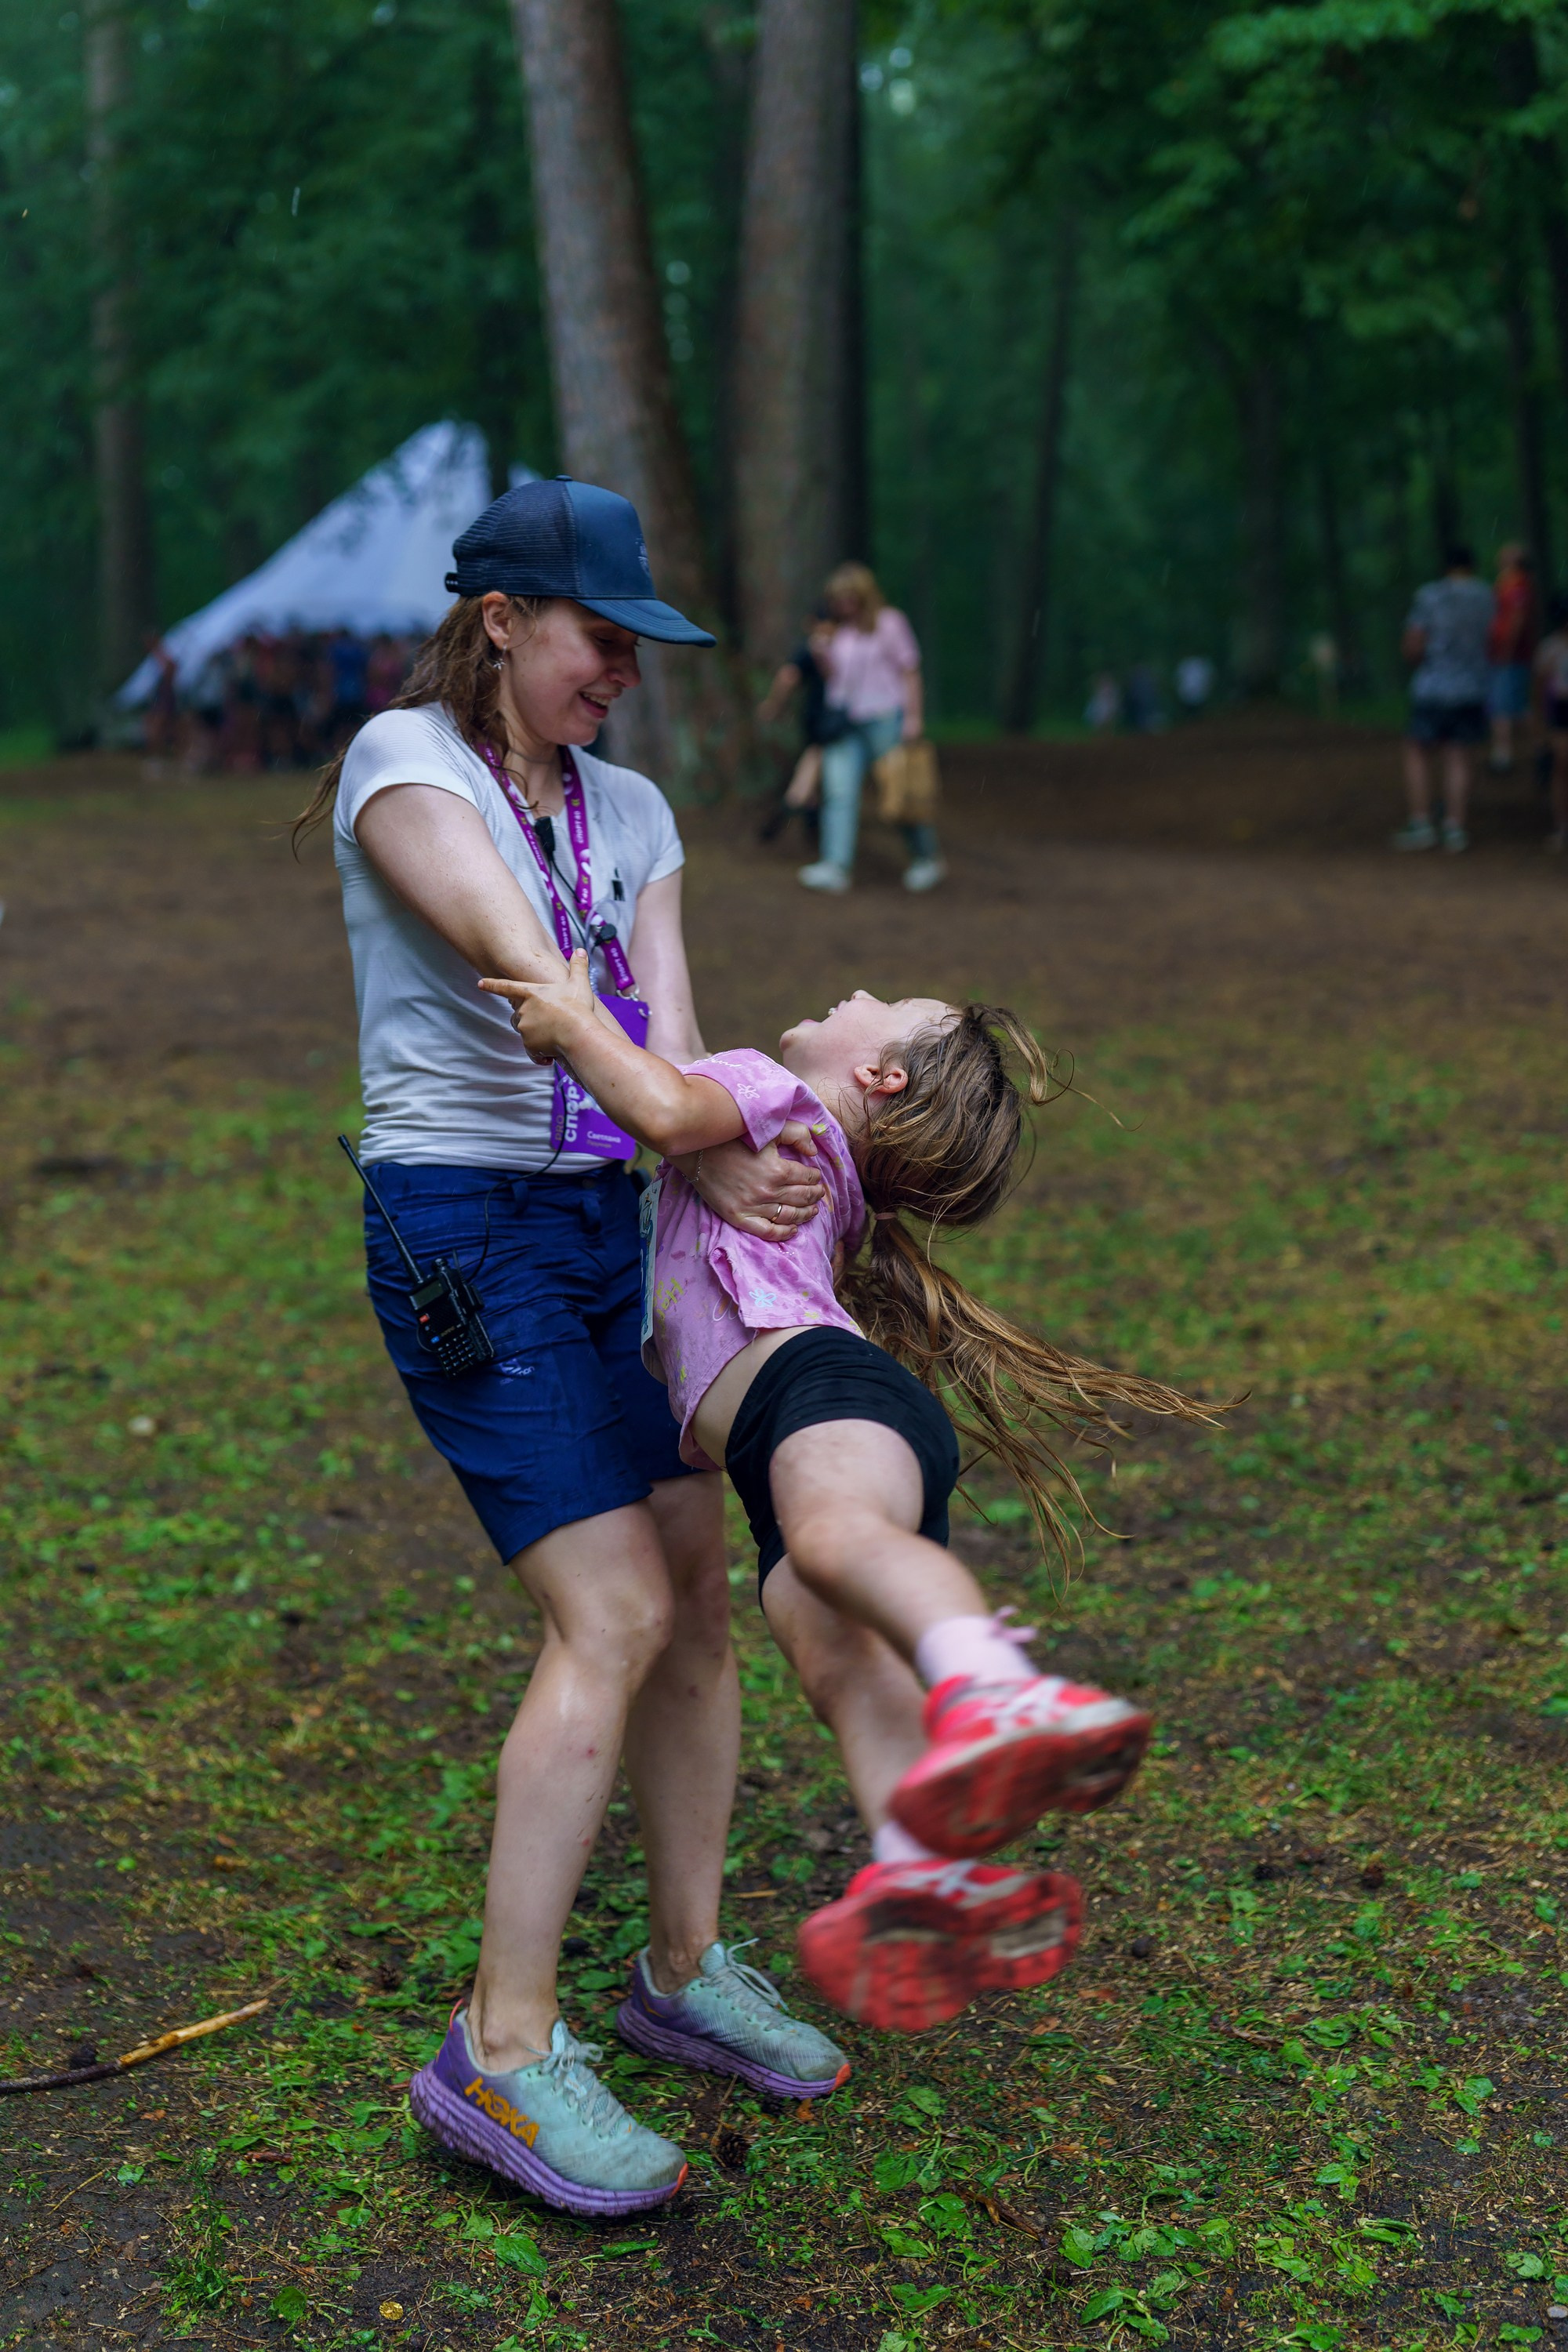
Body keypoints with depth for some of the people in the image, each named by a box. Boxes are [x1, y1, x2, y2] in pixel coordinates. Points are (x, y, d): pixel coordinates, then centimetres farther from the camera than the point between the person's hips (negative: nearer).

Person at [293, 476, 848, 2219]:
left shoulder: (631, 811, 13)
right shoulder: (404, 761, -7)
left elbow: (667, 1038, 1)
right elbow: (512, 953, -23)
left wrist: (727, 1173, -20)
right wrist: (706, 1144, -34)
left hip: (614, 1226, 7)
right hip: (463, 1224, -7)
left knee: (697, 1597, 7)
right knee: (611, 1617, -14)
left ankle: (690, 1961, 25)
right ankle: (504, 2049, -4)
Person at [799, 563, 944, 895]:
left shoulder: (889, 624, -5)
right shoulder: (837, 630, 10)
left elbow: (910, 671, -4)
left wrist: (914, 717, -9)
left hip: (883, 718, -5)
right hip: (843, 723, 5)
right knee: (838, 791, -7)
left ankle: (928, 859, 20)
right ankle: (836, 866, -10)